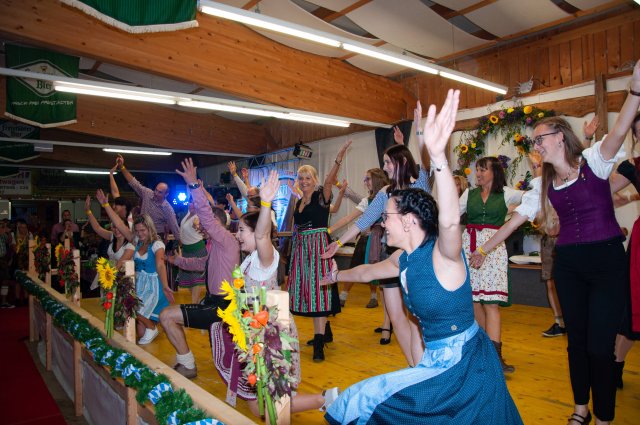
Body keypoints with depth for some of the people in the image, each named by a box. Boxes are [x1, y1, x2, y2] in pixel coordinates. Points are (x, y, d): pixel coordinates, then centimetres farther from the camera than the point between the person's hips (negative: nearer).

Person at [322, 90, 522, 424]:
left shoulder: (442, 253, -21)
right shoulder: (403, 259, 3)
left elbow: (450, 220, -44)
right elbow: (367, 272, 22)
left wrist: (438, 157, -58)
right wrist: (336, 275, 40)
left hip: (463, 368, -8)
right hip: (437, 362, 8)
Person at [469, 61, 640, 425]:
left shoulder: (594, 161, -4)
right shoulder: (543, 184, 9)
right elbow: (516, 219, 13)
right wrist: (483, 250, 15)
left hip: (607, 260, -4)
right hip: (568, 262, 5)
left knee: (600, 344, -3)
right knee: (577, 339, 11)